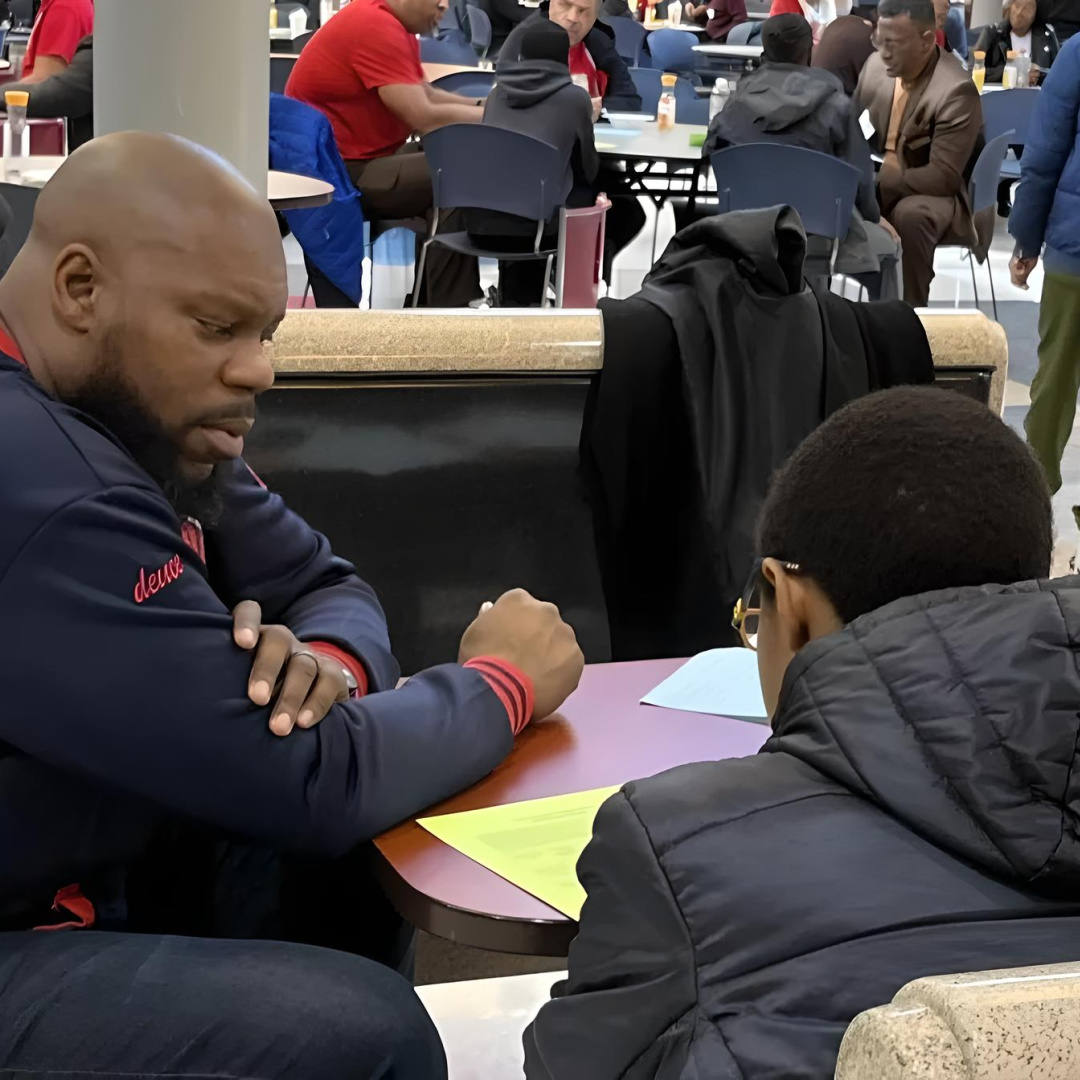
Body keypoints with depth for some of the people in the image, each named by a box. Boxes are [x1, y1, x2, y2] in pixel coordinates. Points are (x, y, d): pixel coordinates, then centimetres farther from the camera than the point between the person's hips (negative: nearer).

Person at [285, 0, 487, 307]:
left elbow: (426, 96, 18)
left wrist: (483, 105, 3)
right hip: (332, 171, -11)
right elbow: (424, 117, -24)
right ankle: (452, 311, -12)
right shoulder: (375, 28, -21)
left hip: (364, 156, 11)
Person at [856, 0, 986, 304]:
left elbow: (943, 177, -25)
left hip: (941, 194, -6)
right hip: (879, 182, 7)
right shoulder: (875, 65, -2)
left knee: (911, 215, -37)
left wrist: (875, 183, -31)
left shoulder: (956, 90, -21)